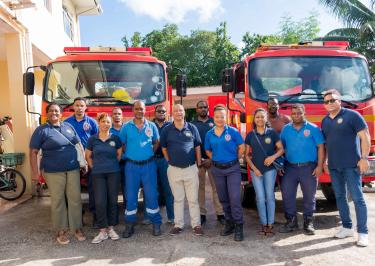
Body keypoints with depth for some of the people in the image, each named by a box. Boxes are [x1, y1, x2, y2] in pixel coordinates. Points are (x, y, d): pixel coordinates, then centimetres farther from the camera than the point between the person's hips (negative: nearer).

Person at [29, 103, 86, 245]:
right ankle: (61, 231, 15)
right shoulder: (41, 130, -2)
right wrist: (35, 172, -12)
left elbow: (78, 145, 16)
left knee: (75, 199, 5)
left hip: (73, 169, 4)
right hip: (53, 172, -3)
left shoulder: (69, 127, 10)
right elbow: (33, 152, -5)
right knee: (58, 201, 3)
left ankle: (77, 228, 16)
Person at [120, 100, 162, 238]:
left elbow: (156, 142, 13)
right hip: (131, 165, 0)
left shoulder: (151, 126, 4)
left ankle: (156, 223, 16)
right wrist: (130, 155, 0)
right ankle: (130, 224, 18)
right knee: (130, 195, 5)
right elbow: (122, 145, 7)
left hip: (149, 165, 0)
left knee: (151, 194, 3)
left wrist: (150, 153, 2)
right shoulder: (126, 127, 1)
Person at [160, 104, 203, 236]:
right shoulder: (166, 130, 1)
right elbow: (164, 148, 10)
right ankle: (178, 225, 21)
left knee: (193, 199, 5)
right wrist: (170, 161, 6)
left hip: (191, 168, 0)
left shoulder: (192, 128, 1)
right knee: (178, 199, 11)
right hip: (174, 169, 1)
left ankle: (196, 225, 16)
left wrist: (198, 164, 5)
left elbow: (197, 147, 7)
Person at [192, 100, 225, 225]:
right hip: (198, 160, 1)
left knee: (216, 186, 1)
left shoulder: (214, 122, 6)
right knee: (200, 187, 6)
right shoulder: (192, 124, 7)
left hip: (213, 159, -1)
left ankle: (220, 213, 10)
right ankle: (202, 214, 15)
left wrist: (211, 159, -6)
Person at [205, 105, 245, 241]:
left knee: (235, 198, -8)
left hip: (233, 169, -4)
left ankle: (238, 226, 4)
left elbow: (242, 147, -2)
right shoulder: (209, 134, 2)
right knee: (223, 199, 13)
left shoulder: (233, 131, -7)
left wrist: (234, 160, 1)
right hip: (217, 170, 4)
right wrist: (216, 159, 5)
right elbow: (207, 151, 15)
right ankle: (229, 223, 28)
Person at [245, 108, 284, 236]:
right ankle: (263, 224, 13)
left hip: (270, 169, -1)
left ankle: (270, 224, 11)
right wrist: (254, 168, -4)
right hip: (255, 170, 1)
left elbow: (281, 149, 2)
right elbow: (247, 155, 6)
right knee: (260, 198, 3)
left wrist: (273, 157, -17)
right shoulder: (250, 135, 4)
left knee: (270, 196, 3)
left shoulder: (272, 133, 1)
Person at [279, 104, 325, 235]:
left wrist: (319, 166, -9)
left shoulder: (313, 128, -1)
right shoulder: (286, 129, 8)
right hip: (290, 167, 3)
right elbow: (281, 148, 10)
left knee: (309, 196, 6)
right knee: (287, 195, 2)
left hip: (308, 167, -2)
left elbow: (320, 147, -3)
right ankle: (291, 221, 15)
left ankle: (308, 221, 20)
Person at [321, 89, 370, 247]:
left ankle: (363, 232, 5)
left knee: (357, 197, -3)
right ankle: (347, 227, 22)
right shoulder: (325, 121, 13)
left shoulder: (352, 115, -3)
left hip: (351, 165, -6)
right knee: (339, 197, 11)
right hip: (333, 166, 6)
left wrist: (364, 158, -14)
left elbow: (365, 136, -7)